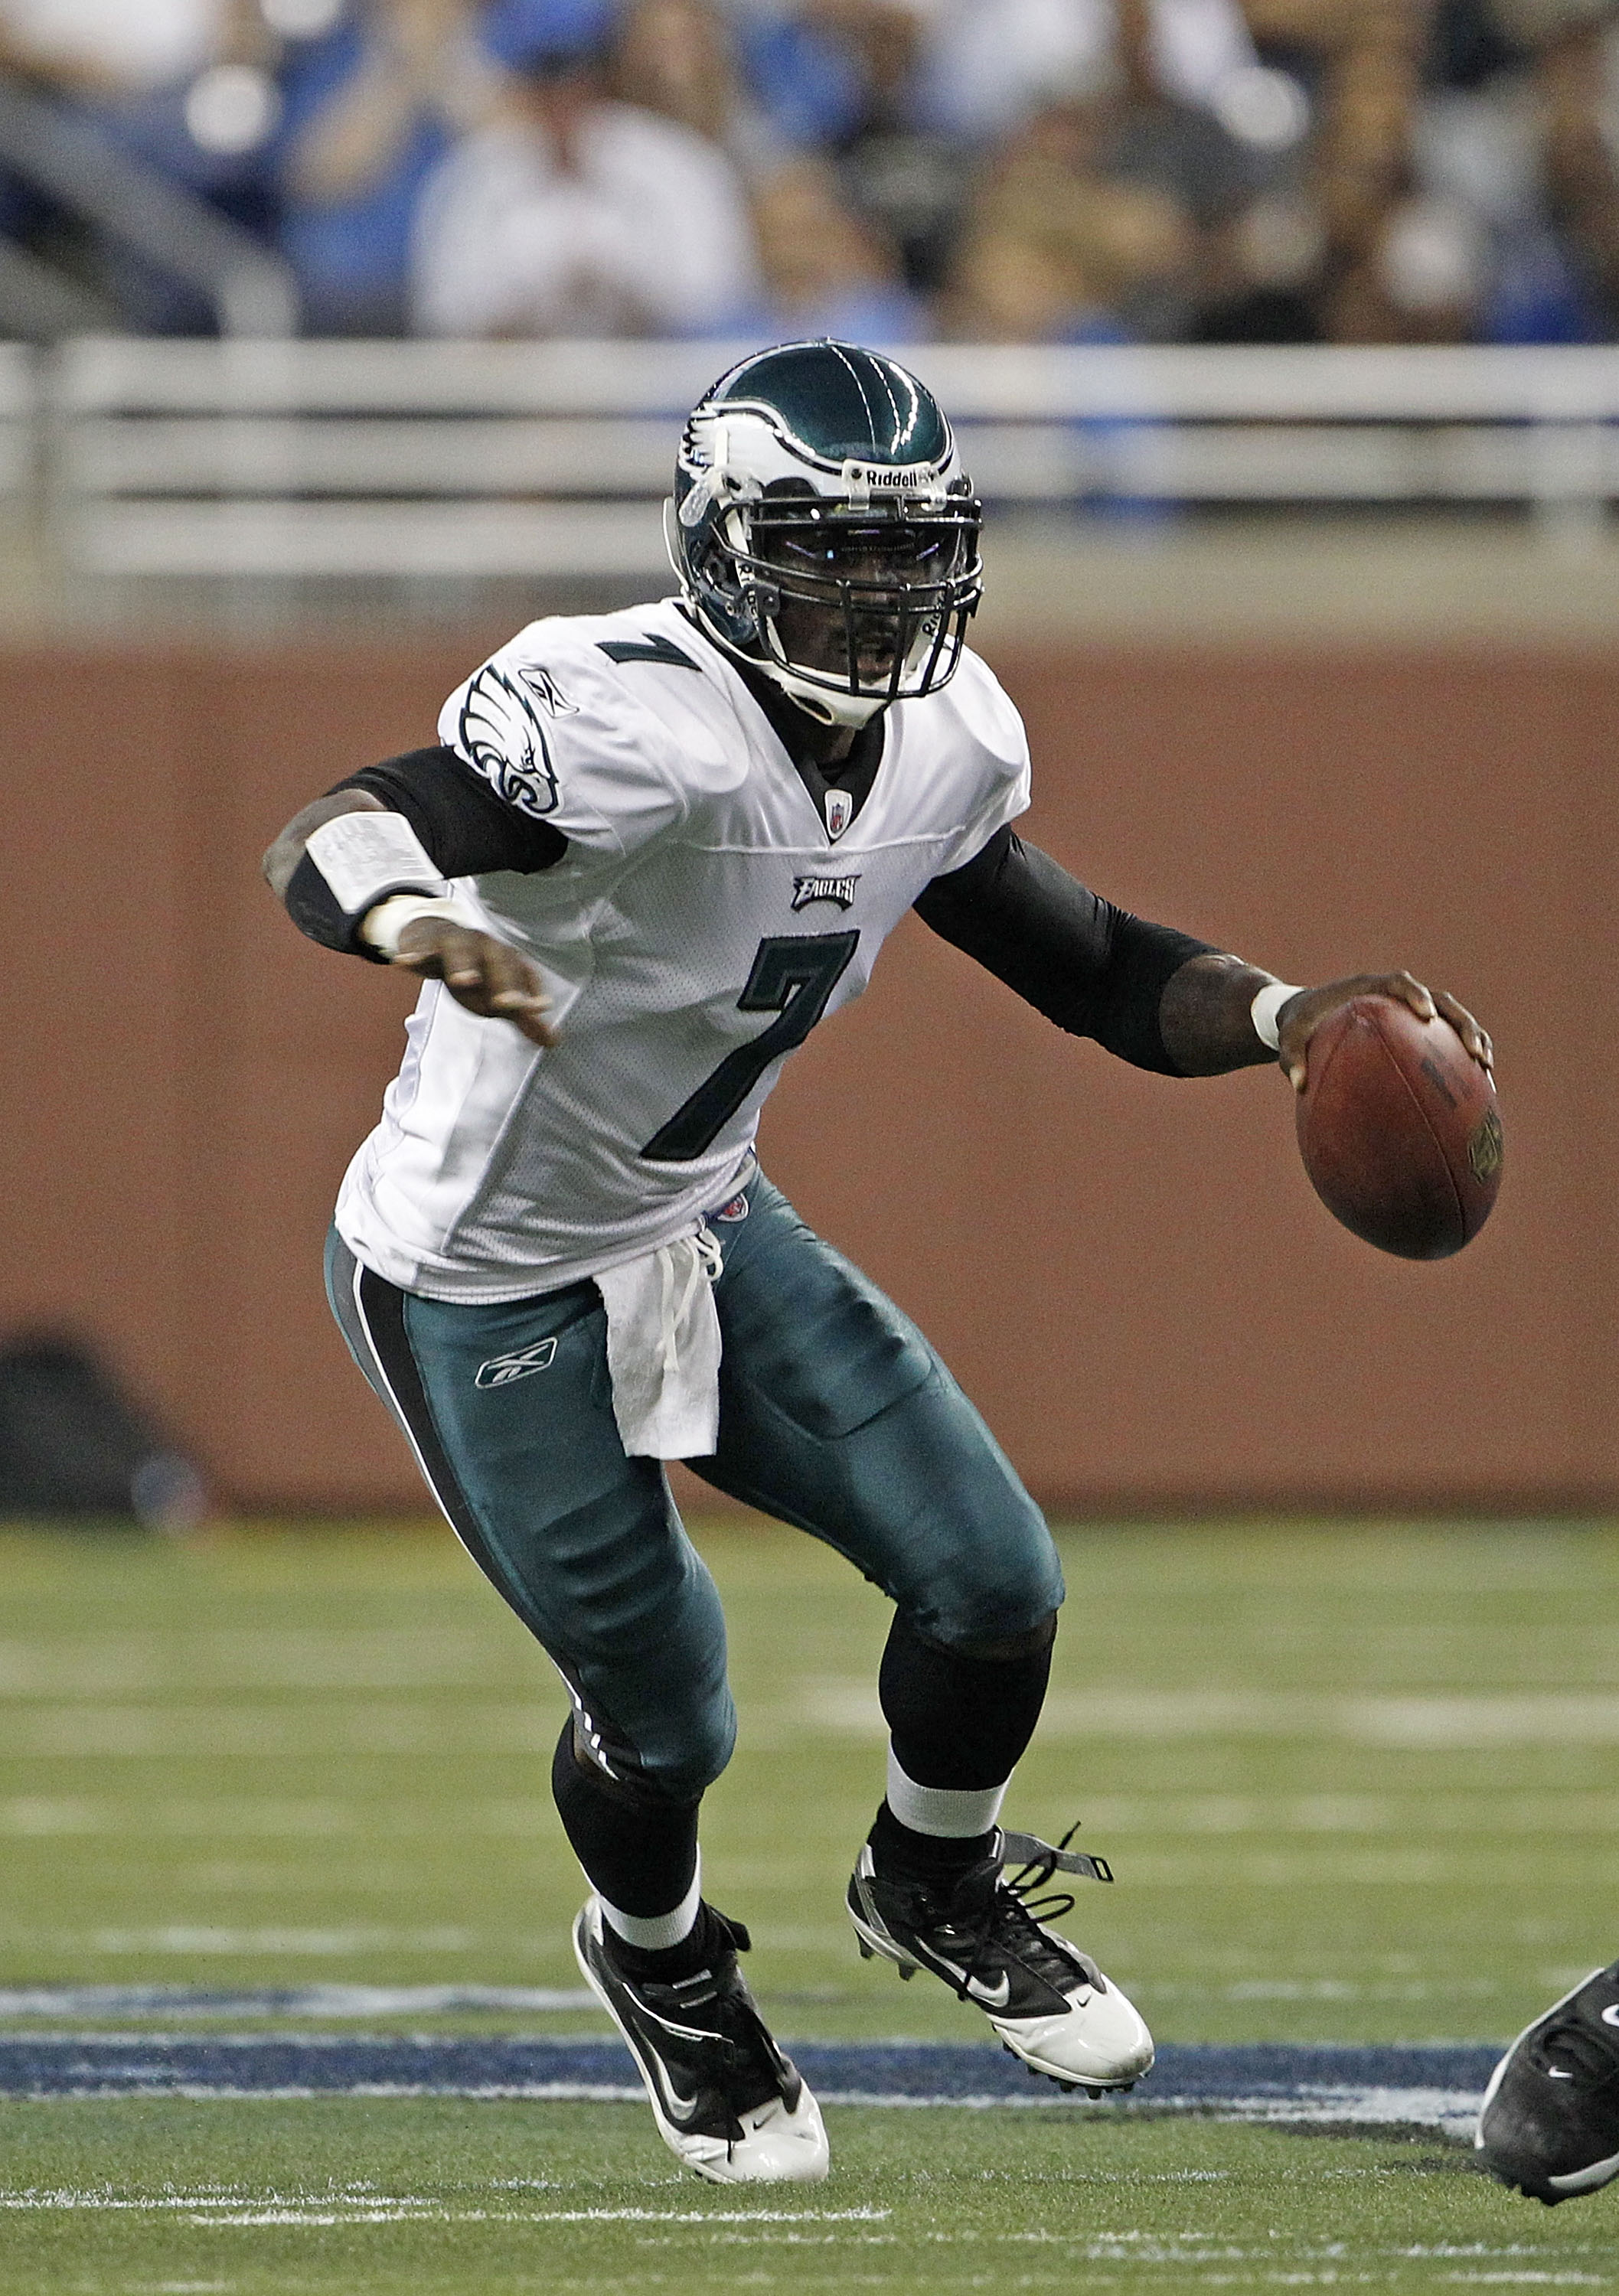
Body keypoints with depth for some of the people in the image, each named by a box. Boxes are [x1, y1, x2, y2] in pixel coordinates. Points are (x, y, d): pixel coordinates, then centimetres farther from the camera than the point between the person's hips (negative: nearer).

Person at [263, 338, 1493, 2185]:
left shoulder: (942, 747, -7)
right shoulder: (633, 725, -32)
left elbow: (1078, 964, 7)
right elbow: (337, 835, -43)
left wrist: (1285, 1019, -10)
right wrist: (417, 920, -66)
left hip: (702, 1228, 7)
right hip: (484, 1283, -7)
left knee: (993, 1582, -1)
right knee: (662, 1715, 3)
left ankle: (934, 1889, 32)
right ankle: (658, 1961, 39)